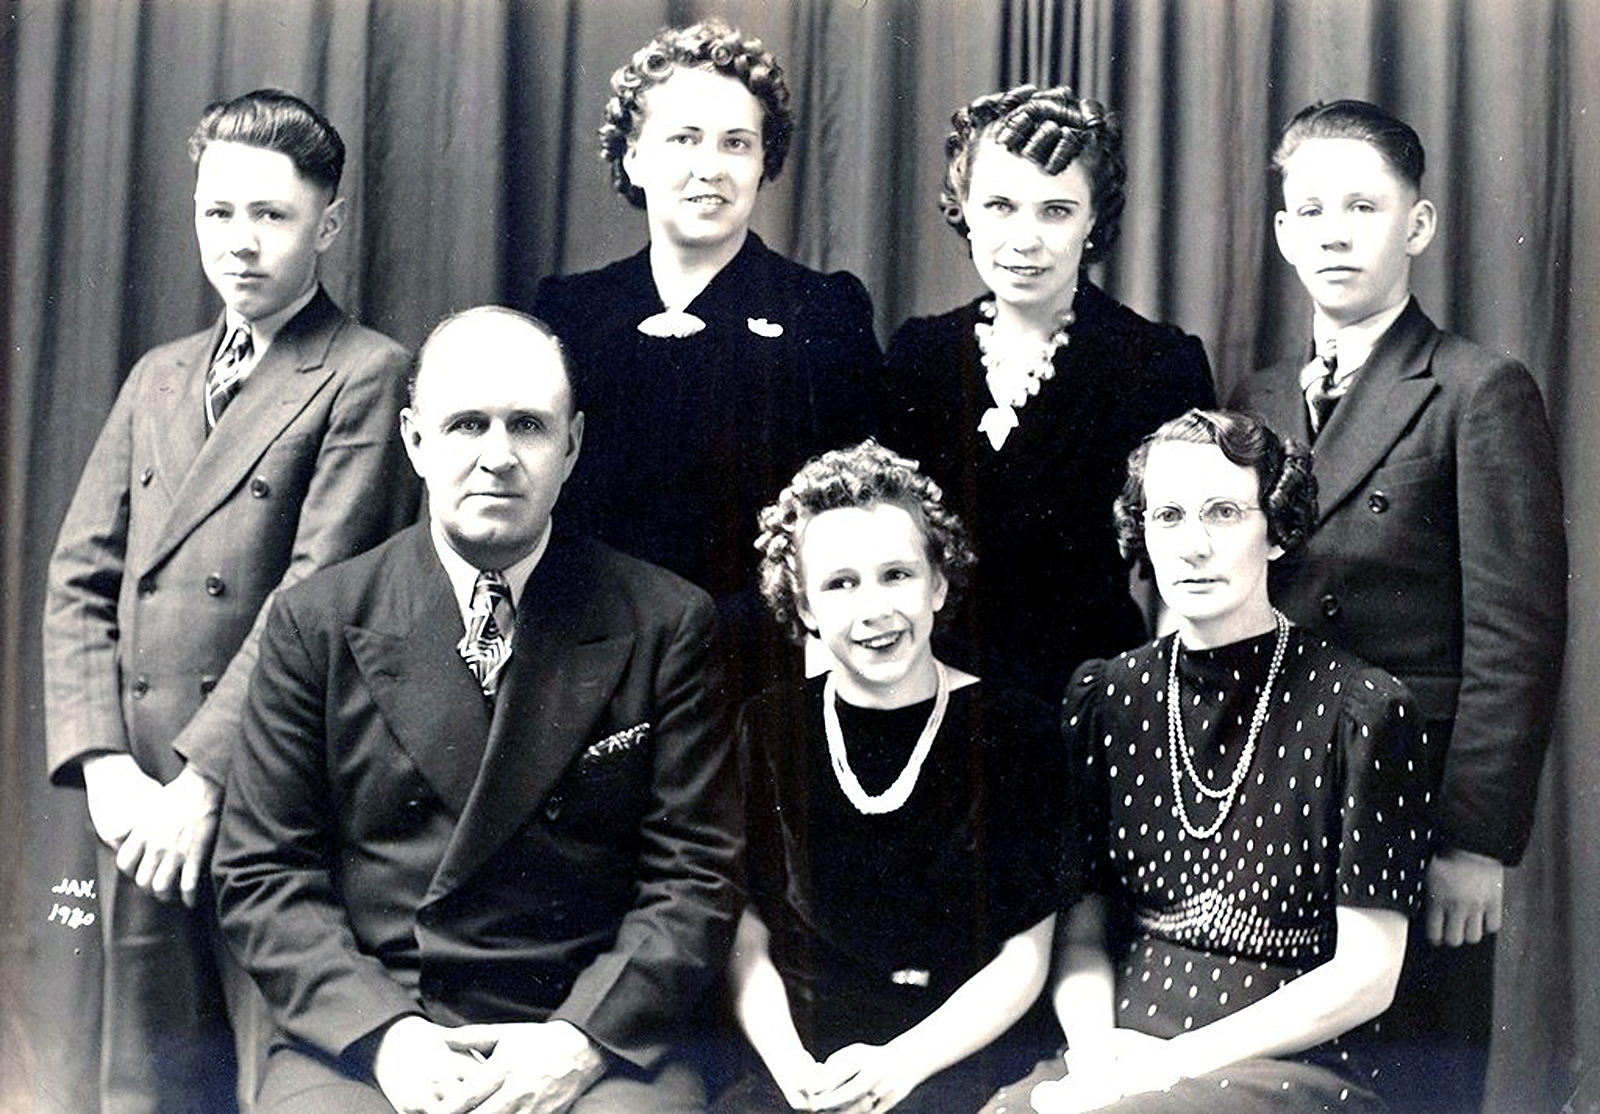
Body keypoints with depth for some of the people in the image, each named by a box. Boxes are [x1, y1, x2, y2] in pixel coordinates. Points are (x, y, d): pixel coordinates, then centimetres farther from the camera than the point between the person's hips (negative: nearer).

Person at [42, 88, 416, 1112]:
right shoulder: (157, 379, 18)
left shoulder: (367, 375, -4)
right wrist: (103, 761, -2)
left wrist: (203, 778, -15)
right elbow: (81, 580, 11)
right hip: (143, 804, 6)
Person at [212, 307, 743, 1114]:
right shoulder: (316, 624, 6)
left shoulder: (664, 624, 3)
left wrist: (582, 1038, -11)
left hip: (593, 1040, -1)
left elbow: (694, 876, 2)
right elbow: (262, 875, 4)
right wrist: (385, 1033, -10)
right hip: (361, 1039, 1)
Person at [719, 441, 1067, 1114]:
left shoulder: (1016, 730, 1)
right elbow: (747, 943, 7)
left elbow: (1024, 955, 0)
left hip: (960, 1050, -2)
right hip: (800, 1048, 2)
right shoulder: (769, 730, 6)